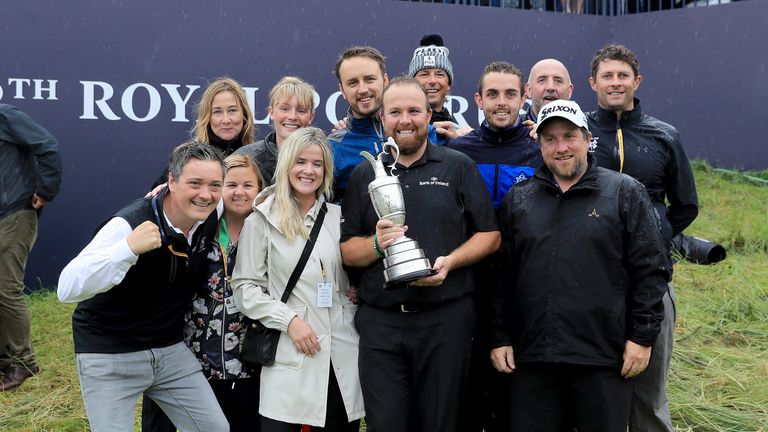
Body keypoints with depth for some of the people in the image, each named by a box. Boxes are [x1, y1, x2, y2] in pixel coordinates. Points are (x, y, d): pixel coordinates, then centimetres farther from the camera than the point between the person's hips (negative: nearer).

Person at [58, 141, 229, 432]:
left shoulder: (212, 218, -7)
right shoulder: (130, 224, -26)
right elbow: (67, 289, -34)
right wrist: (129, 248, -45)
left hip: (171, 349, 6)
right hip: (109, 354, -6)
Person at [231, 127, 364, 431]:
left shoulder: (337, 216, 12)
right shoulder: (263, 219, 0)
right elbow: (245, 287, -3)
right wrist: (289, 320, -12)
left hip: (343, 349, 4)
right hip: (289, 353, -4)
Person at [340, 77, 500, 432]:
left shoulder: (459, 168, 5)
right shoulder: (364, 175, 11)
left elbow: (490, 236, 4)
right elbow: (347, 252, 10)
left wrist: (450, 261, -13)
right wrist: (376, 243, -11)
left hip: (446, 319, -1)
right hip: (380, 321, 1)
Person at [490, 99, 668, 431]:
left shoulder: (625, 192, 3)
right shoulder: (517, 199, 12)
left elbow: (648, 270, 0)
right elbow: (502, 276, 12)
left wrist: (642, 337, -5)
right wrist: (500, 338, 7)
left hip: (605, 357, -2)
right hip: (531, 358, 3)